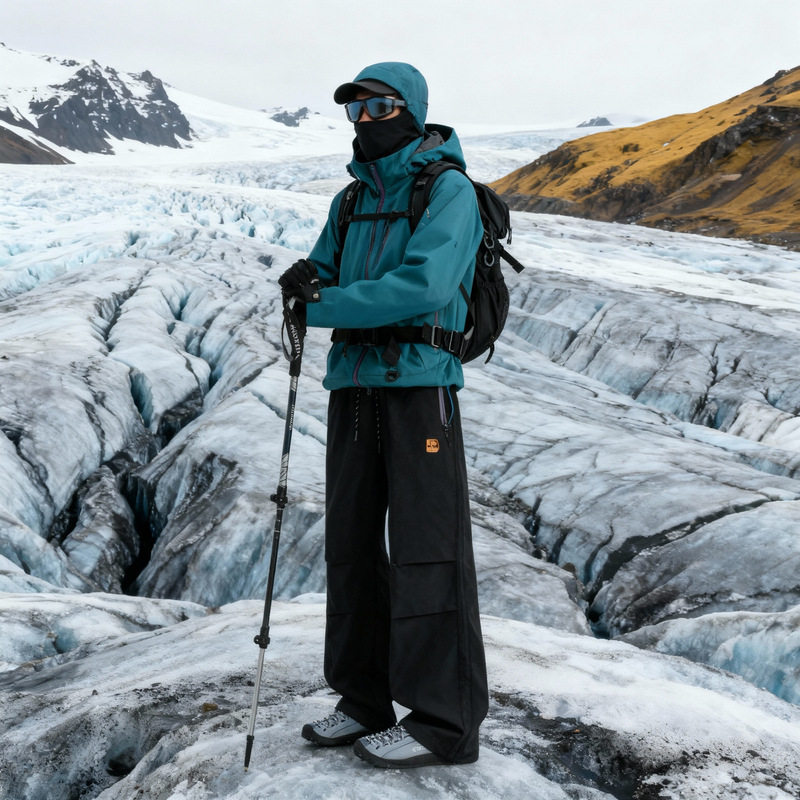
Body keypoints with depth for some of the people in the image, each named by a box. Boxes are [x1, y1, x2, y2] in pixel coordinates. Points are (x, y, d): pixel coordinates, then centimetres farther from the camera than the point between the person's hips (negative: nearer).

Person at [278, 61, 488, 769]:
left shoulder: (448, 190, -4)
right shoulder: (352, 201, 19)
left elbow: (424, 287, -19)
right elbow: (321, 282, 16)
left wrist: (325, 305, -15)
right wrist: (309, 279, -8)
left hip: (420, 385, -7)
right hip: (353, 385, 7)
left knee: (427, 550, -5)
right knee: (352, 544, 10)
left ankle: (445, 722, 4)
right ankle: (365, 702, 23)